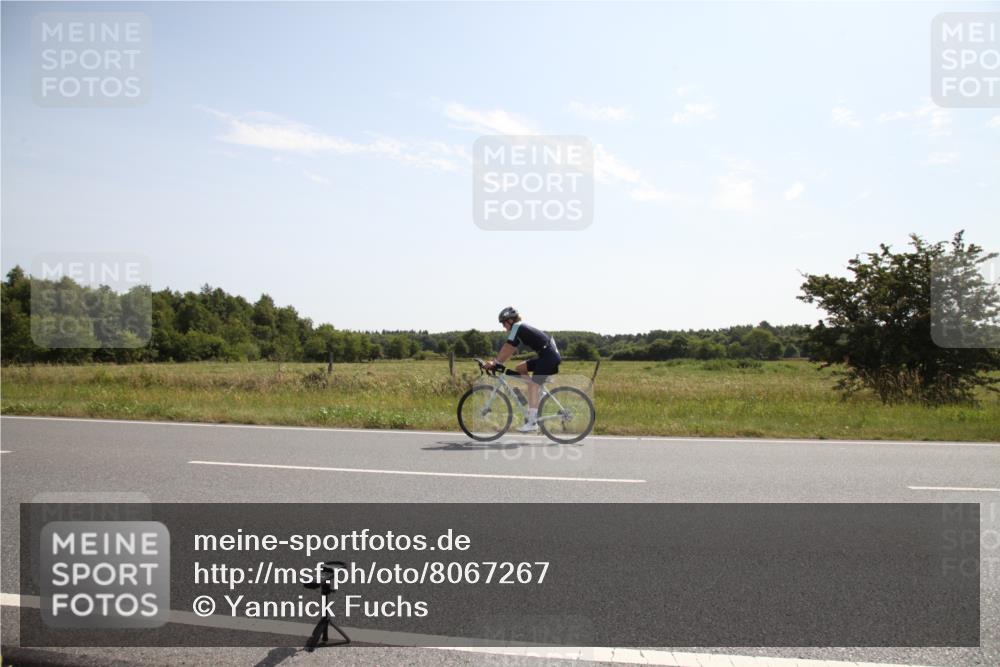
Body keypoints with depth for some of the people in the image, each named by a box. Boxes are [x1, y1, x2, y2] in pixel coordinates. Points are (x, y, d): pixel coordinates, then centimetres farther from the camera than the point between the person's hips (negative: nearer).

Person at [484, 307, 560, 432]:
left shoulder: (517, 327, -8)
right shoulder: (521, 329, 20)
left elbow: (507, 348, -14)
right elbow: (511, 350, 19)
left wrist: (494, 362, -10)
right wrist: (497, 362, 13)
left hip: (549, 356, -10)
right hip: (545, 356, 10)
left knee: (533, 386, -13)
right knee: (519, 368, 13)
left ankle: (532, 423, -14)